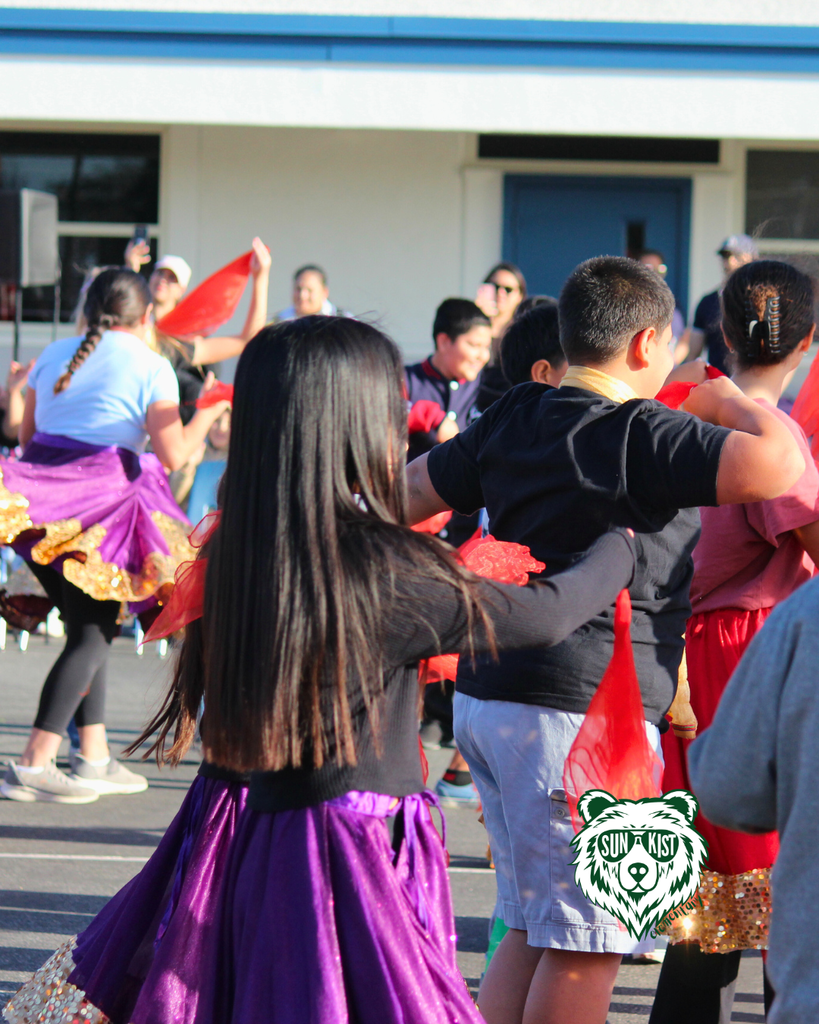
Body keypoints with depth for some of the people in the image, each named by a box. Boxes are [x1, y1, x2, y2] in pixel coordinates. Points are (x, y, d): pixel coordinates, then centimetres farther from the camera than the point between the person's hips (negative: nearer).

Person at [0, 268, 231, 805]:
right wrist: (208, 414, 10)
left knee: (89, 625, 17)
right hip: (101, 508, -6)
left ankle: (94, 756, 19)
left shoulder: (56, 353, 15)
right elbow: (173, 454, -6)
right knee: (93, 633, 1)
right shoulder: (151, 366, -2)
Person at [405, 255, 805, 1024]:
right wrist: (727, 401, -7)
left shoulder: (511, 420, 9)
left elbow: (407, 494, 18)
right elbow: (779, 465, -25)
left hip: (485, 698, 9)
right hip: (579, 711, -9)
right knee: (585, 945, -1)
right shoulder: (644, 436, -15)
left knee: (533, 931, 18)